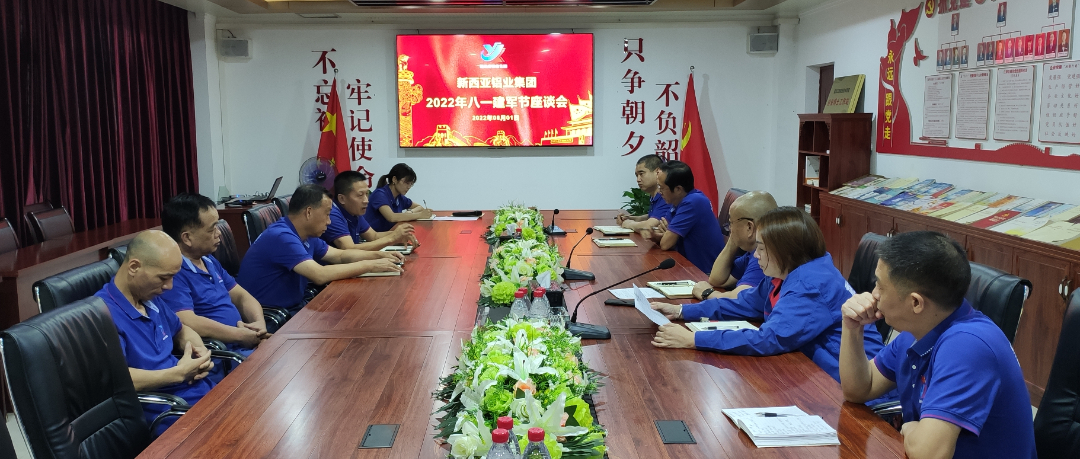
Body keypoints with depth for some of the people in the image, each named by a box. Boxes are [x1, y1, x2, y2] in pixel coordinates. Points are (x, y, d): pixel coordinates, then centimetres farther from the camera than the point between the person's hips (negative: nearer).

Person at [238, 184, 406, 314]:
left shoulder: (306, 236, 7)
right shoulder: (282, 237, -23)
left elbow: (340, 255, 19)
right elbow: (320, 275, -32)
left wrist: (380, 255, 5)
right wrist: (369, 266, -23)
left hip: (294, 306, 9)